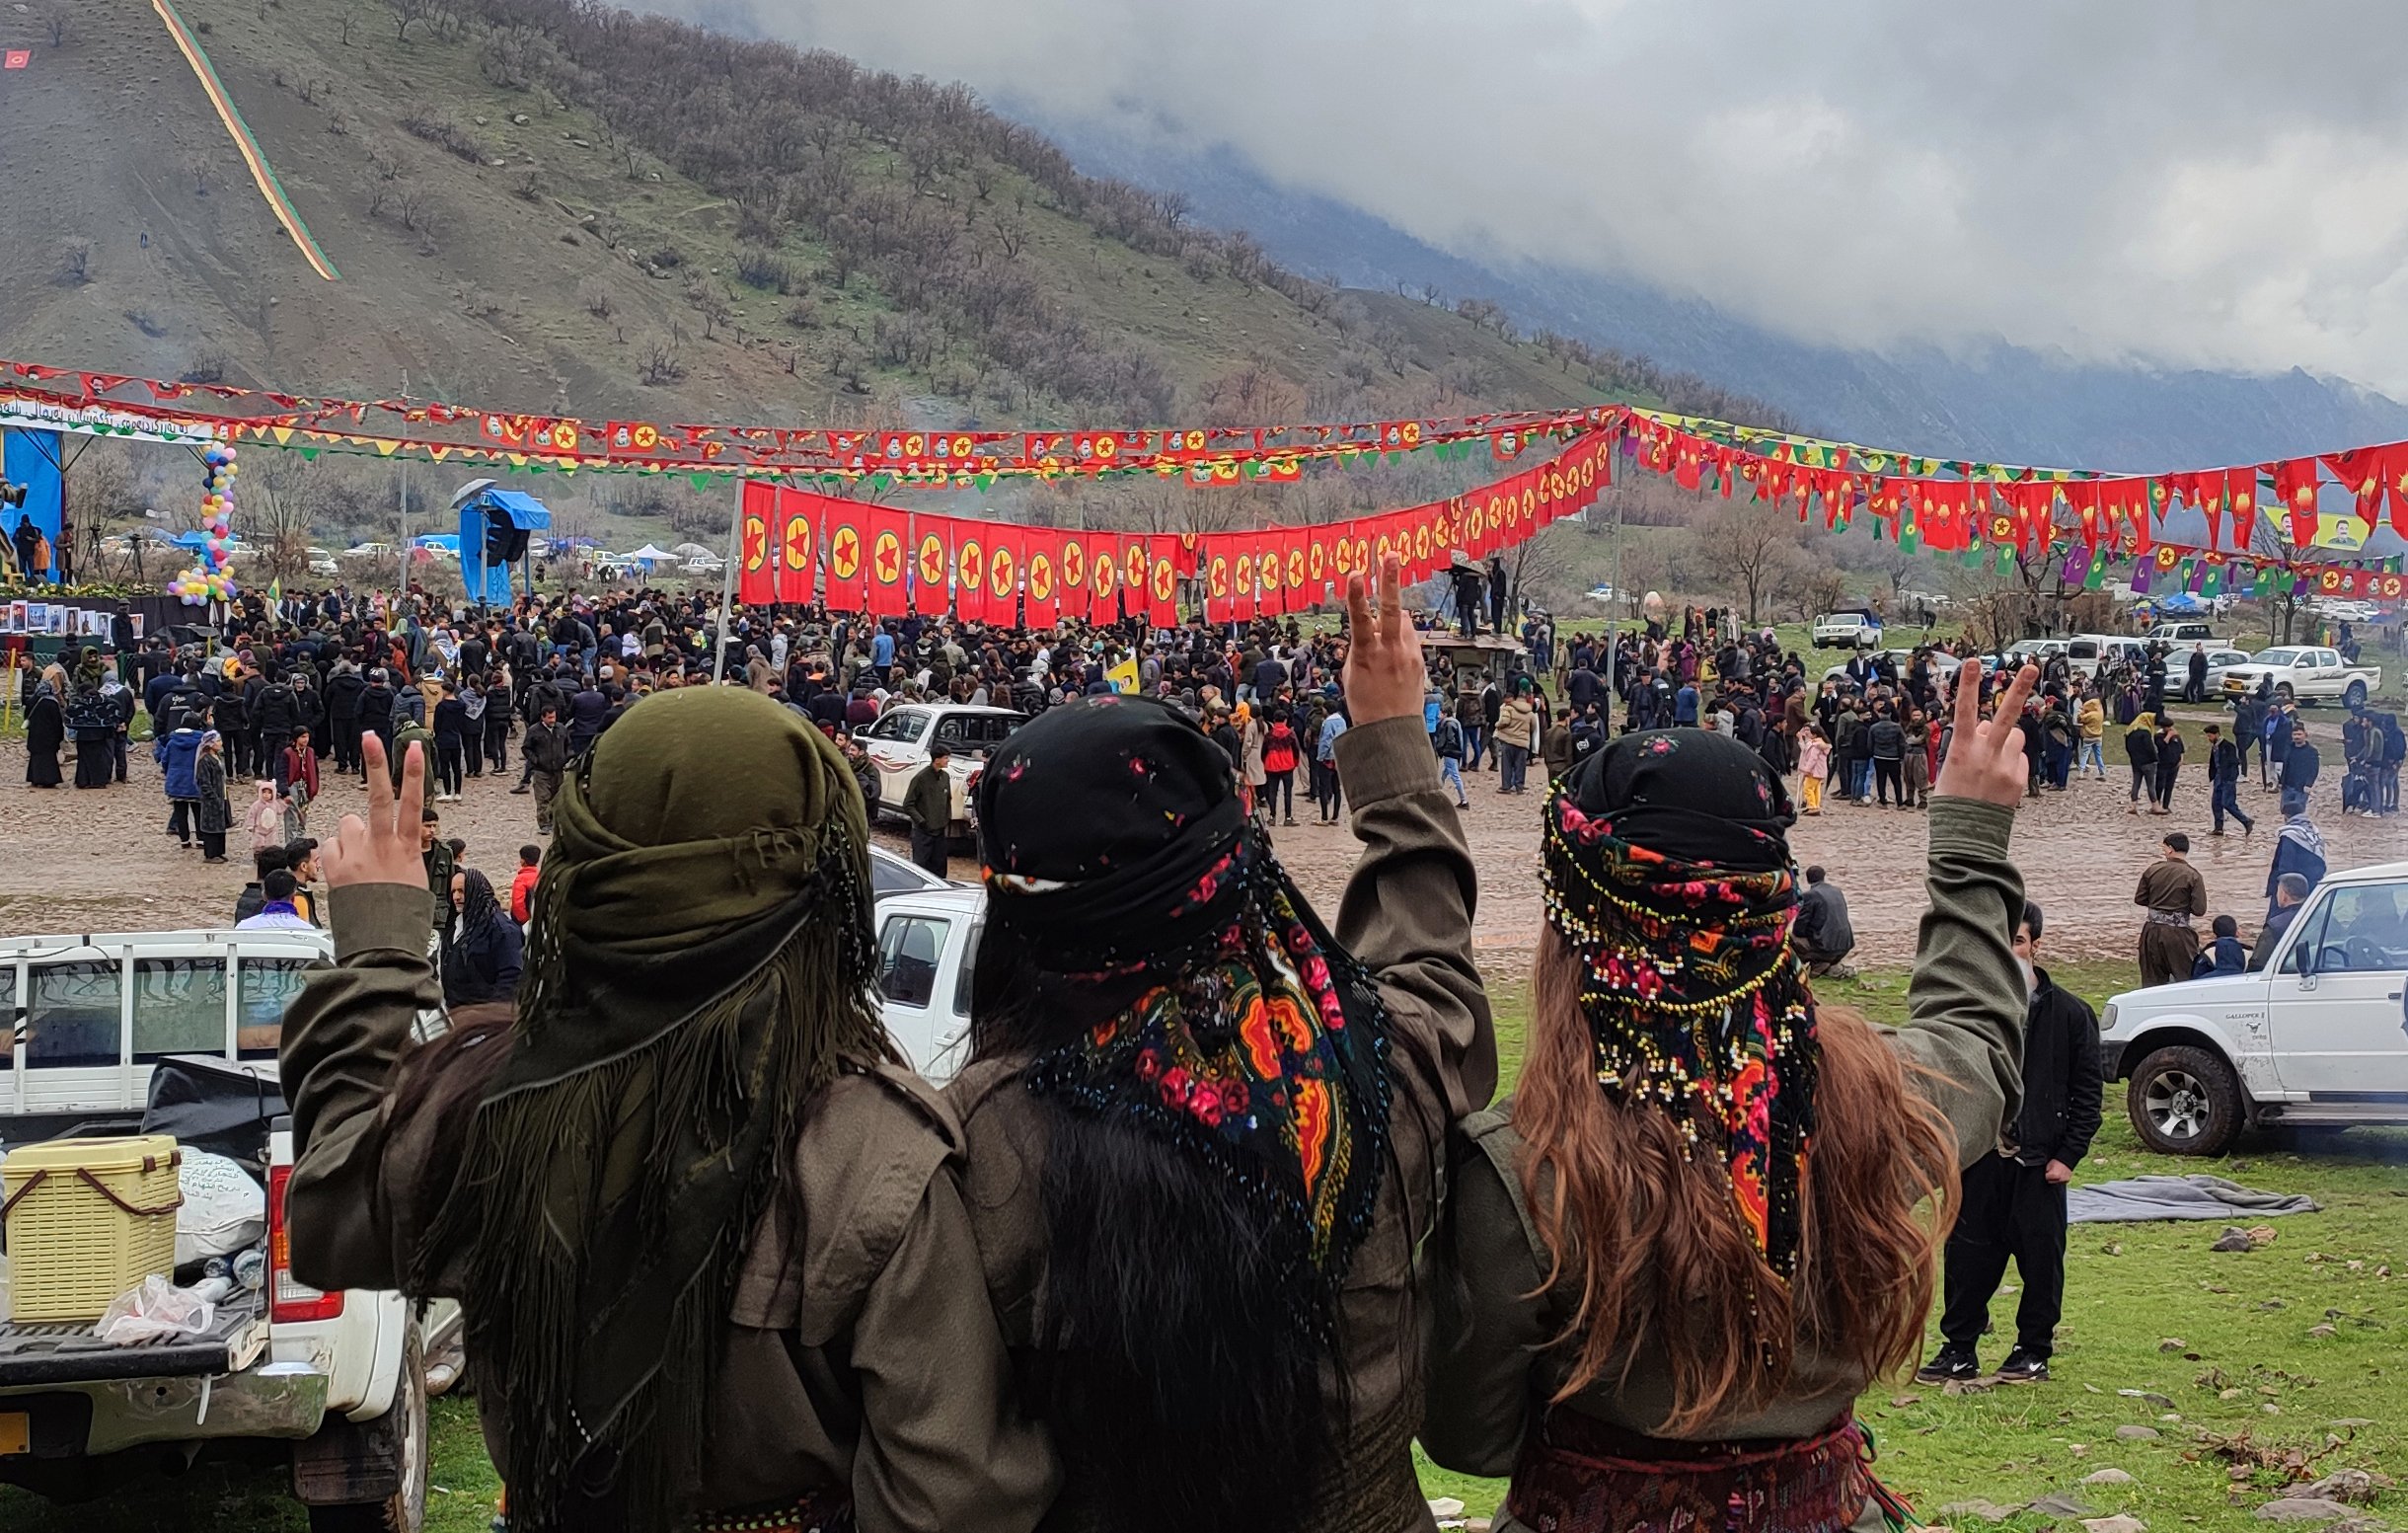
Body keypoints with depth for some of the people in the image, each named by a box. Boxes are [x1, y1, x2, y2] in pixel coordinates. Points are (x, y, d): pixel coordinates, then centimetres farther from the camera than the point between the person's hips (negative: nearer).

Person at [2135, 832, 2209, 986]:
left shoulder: (2152, 870, -1)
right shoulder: (2192, 875, -9)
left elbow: (2139, 899, 8)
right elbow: (2199, 910, -11)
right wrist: (2184, 903, 8)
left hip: (2152, 931, 3)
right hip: (2178, 933, -3)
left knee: (2152, 980, 12)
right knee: (2187, 978, 5)